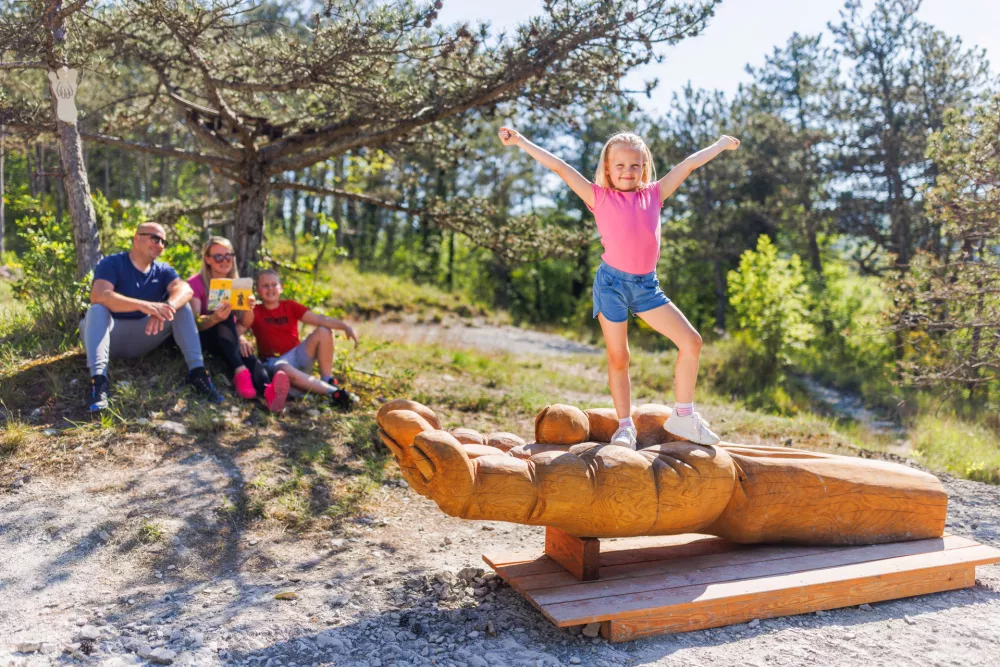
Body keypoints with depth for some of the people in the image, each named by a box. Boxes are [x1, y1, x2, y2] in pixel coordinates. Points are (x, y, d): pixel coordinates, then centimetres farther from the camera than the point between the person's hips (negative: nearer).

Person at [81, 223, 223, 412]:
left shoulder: (163, 270, 4)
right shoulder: (112, 263, -8)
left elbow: (185, 290, -17)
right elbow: (98, 296, -27)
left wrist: (167, 307, -41)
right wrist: (144, 306, -41)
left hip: (142, 338, 3)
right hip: (110, 336, -3)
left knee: (181, 307, -14)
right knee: (97, 310, -32)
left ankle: (197, 371, -27)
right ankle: (98, 380, -48)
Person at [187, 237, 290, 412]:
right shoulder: (195, 283, -5)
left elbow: (245, 323, 2)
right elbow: (194, 322, -20)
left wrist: (248, 308, -21)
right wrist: (214, 318, -41)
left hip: (227, 341, 3)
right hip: (203, 339, -3)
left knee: (244, 348, -34)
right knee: (225, 315, -33)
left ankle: (267, 390, -67)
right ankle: (240, 371, -54)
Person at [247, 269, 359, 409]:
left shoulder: (290, 306, 7)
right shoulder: (255, 312, 1)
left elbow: (318, 319, -7)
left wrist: (345, 326, -23)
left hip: (297, 355, 4)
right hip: (275, 361, -4)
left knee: (324, 331, -18)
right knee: (286, 370, -40)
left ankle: (327, 380, -14)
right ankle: (333, 391, -41)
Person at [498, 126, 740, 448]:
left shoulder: (653, 194, 10)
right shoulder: (599, 197, 2)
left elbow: (688, 164, 19)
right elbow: (559, 167, -1)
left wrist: (720, 144, 30)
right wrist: (521, 142, -1)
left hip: (646, 285, 4)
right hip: (612, 281, -3)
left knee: (691, 341, -1)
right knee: (618, 358, 3)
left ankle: (683, 415, 11)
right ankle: (625, 425, 16)